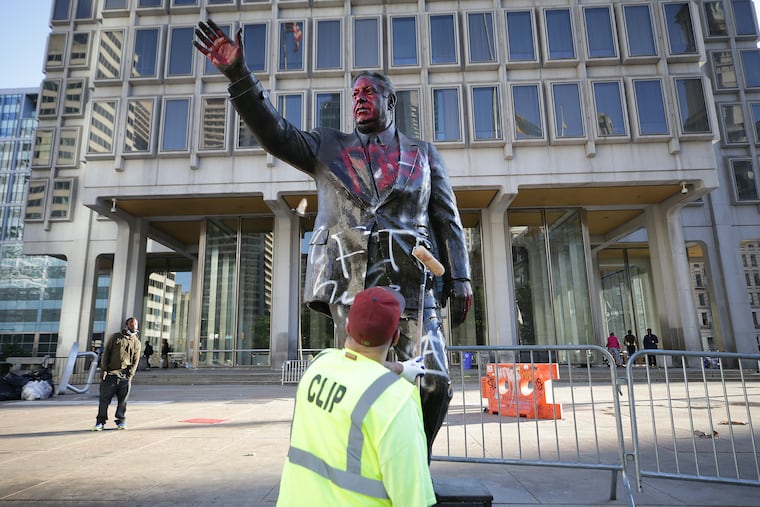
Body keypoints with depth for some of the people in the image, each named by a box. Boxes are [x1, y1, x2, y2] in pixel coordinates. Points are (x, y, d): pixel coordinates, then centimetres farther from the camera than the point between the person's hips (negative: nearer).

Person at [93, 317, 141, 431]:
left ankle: (121, 421, 13)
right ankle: (100, 422, 10)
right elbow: (106, 352, 6)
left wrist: (130, 373, -6)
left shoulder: (136, 342, 12)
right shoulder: (116, 336, 9)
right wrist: (104, 369, -3)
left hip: (125, 376, 1)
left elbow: (136, 361, 8)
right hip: (110, 374, -1)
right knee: (104, 399, 0)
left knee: (122, 401, 3)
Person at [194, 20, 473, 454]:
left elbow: (447, 220, 10)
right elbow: (276, 133, 4)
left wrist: (460, 279, 1)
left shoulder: (424, 154, 16)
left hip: (411, 283, 0)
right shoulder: (329, 148, 17)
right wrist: (239, 74, -8)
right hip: (351, 283, 1)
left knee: (433, 383, -5)